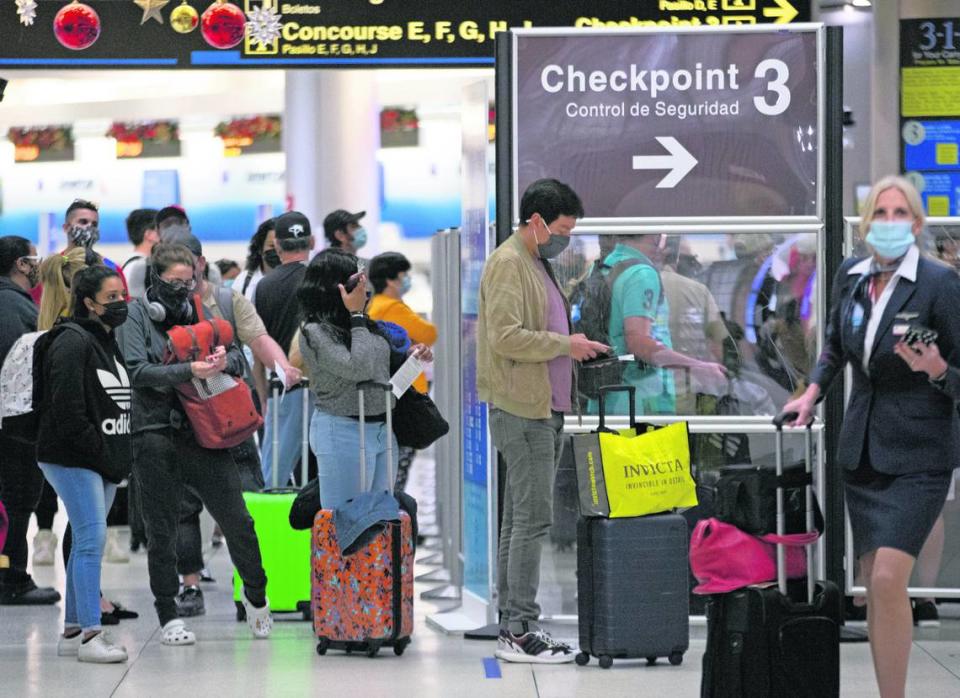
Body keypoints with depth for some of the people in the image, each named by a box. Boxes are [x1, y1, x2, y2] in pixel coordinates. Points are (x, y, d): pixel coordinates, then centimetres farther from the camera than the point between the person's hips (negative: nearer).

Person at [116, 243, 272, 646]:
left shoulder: (197, 312, 13)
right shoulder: (136, 315, 1)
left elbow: (239, 363, 12)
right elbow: (136, 370, -13)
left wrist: (224, 360, -12)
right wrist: (188, 371, -24)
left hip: (203, 431, 3)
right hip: (155, 436, -3)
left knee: (236, 520, 3)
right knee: (162, 531, 4)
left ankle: (256, 594, 23)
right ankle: (168, 616, 13)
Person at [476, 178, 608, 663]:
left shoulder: (538, 264, 21)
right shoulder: (507, 263, -11)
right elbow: (505, 336, -20)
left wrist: (572, 349, 12)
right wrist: (564, 344, -15)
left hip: (543, 410, 10)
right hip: (522, 409, -10)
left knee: (520, 520, 11)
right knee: (533, 519, -11)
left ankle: (513, 626, 15)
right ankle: (519, 631, -11)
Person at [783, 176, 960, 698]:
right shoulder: (850, 277, 5)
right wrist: (813, 391, 11)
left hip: (917, 453, -6)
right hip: (862, 448, 6)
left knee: (888, 579, -18)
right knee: (874, 585, 8)